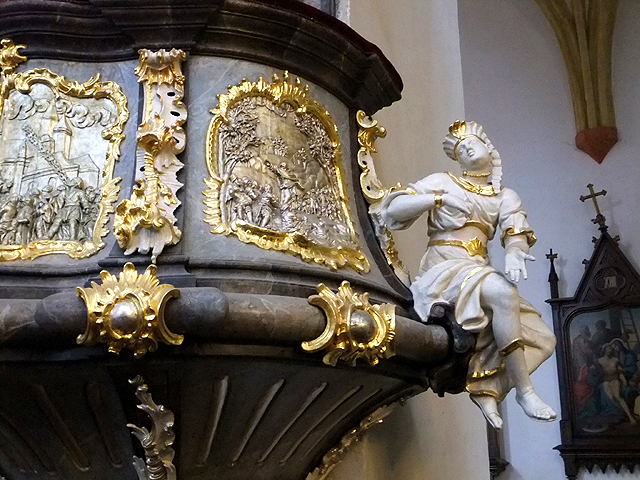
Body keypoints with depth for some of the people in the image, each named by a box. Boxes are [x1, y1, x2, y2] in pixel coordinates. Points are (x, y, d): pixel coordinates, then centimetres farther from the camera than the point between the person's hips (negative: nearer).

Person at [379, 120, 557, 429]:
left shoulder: (505, 197, 20)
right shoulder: (443, 183, 9)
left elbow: (516, 234, 0)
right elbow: (392, 209, -1)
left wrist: (513, 255, -24)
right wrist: (439, 198, -8)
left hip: (478, 272, 6)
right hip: (443, 269, -6)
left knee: (543, 340, -7)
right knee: (503, 294, -35)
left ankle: (486, 387, -5)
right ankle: (524, 390, -28)